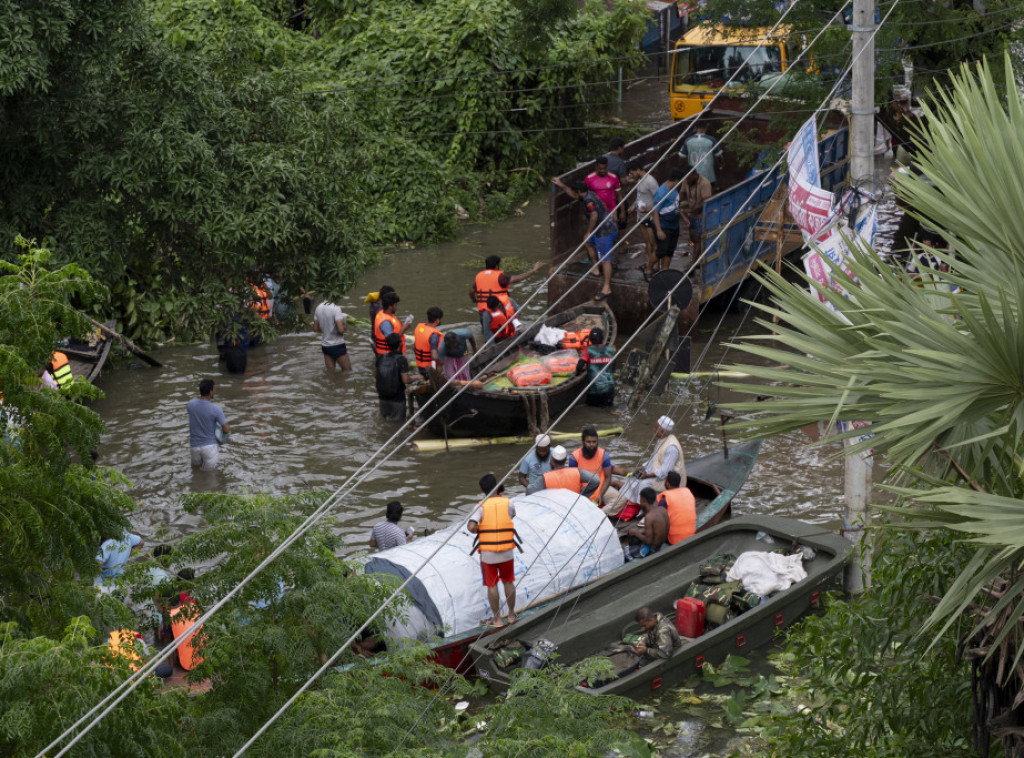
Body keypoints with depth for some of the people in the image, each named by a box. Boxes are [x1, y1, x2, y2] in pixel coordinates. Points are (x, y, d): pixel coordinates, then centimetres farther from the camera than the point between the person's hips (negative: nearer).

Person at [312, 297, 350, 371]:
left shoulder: (319, 308, 2)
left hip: (325, 345, 7)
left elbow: (315, 328, 9)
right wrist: (345, 326, -3)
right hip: (337, 346, -7)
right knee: (347, 371, 4)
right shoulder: (336, 309, -19)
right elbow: (341, 330, -24)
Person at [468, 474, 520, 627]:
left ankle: (497, 619, 15)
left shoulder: (481, 506, -11)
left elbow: (472, 527, -23)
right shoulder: (508, 503, -5)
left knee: (492, 585, 8)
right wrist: (501, 496, 14)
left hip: (488, 553, -2)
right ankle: (511, 615, 29)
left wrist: (479, 531, -1)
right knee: (508, 582, 19)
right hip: (507, 551, 2)